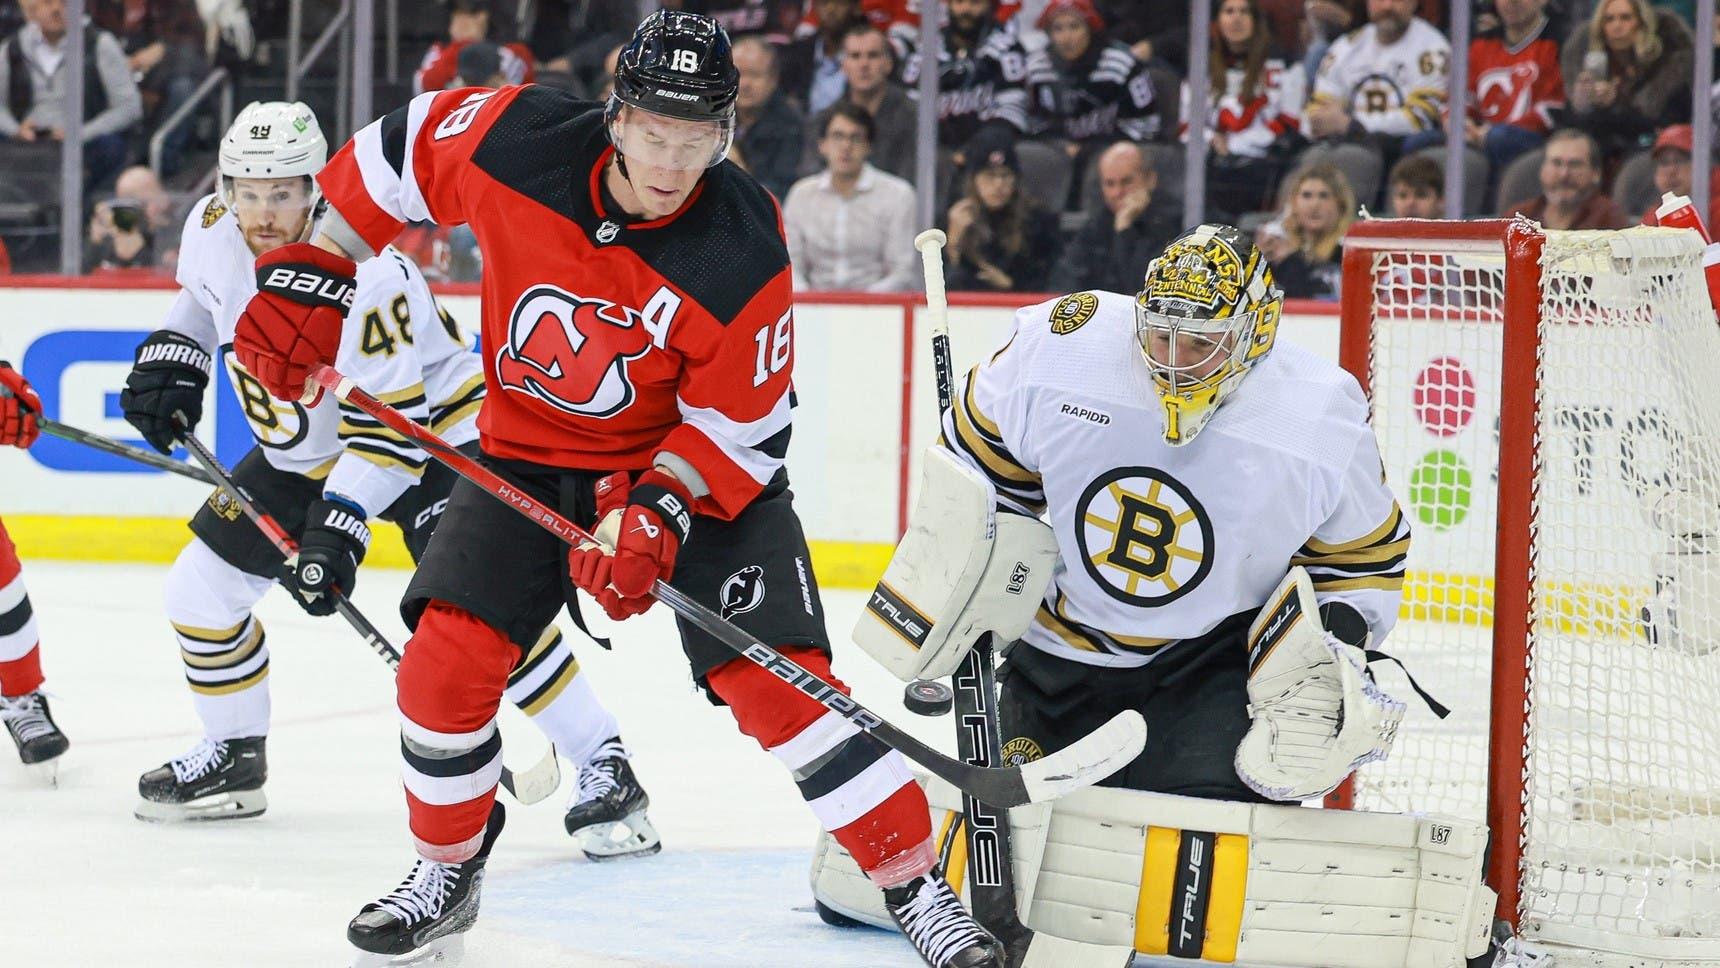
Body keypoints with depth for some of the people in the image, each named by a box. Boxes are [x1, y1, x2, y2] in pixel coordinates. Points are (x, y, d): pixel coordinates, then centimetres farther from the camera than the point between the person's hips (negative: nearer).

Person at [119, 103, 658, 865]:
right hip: (303, 451, 8)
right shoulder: (213, 231, -11)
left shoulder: (363, 277, -32)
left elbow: (389, 424, -31)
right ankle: (234, 758, 26)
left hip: (432, 433, -8)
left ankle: (603, 765, -17)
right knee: (201, 587, 6)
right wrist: (170, 356, 3)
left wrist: (340, 524, -36)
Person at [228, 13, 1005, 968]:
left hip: (694, 461, -3)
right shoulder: (515, 140, -22)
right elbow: (397, 150, -2)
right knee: (445, 657, -8)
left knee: (775, 677, -15)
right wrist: (310, 274, 0)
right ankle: (447, 871, 17)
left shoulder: (744, 254, -27)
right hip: (527, 448, 3)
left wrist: (657, 514, -31)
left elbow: (742, 425, -18)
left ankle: (920, 890, -6)